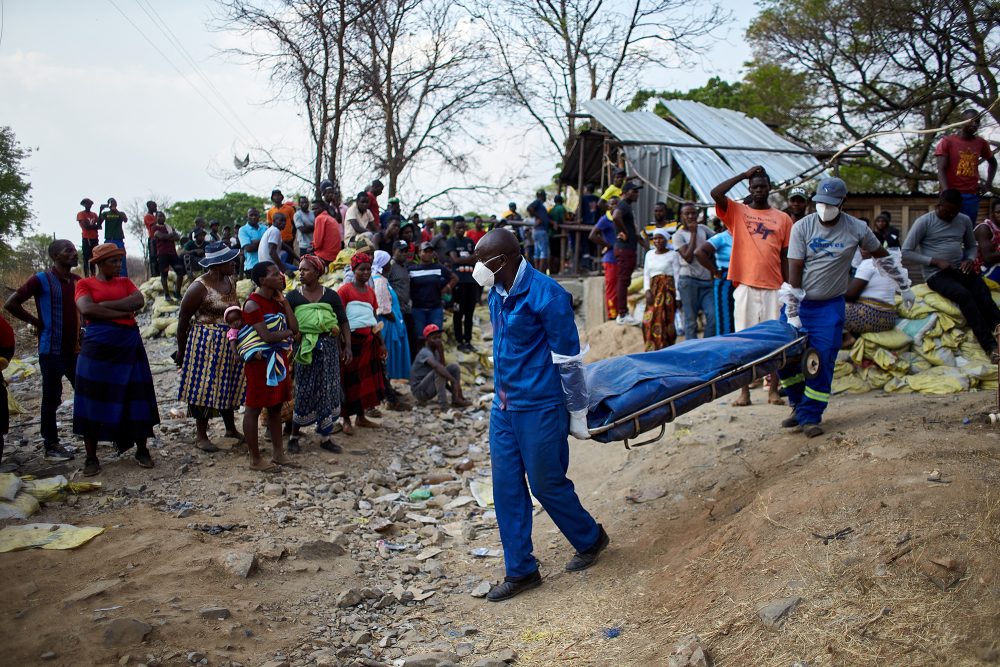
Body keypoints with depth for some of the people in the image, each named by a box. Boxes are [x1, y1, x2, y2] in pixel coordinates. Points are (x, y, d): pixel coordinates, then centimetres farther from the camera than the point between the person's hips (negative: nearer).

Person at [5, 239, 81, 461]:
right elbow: (11, 303, -11)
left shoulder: (77, 280, 7)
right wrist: (37, 322, -8)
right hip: (51, 351, -6)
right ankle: (51, 446, 10)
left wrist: (80, 327, 10)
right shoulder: (42, 280, -9)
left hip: (75, 350, 6)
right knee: (51, 398, 2)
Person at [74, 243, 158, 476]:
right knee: (95, 402, 1)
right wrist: (123, 311, -13)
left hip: (130, 346, 3)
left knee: (136, 400, 4)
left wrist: (105, 304, -11)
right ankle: (91, 457, 10)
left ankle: (142, 450, 16)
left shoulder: (125, 282, 13)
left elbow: (139, 301, -5)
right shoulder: (85, 284, 5)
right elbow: (87, 309, -14)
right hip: (98, 347, -3)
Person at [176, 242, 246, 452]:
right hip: (206, 344, -7)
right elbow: (183, 318, -9)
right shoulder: (200, 287, -16)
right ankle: (201, 436, 12)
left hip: (230, 344, 7)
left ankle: (231, 428, 30)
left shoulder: (230, 280, 5)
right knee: (205, 387, 0)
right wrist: (181, 350, -5)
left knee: (229, 386, 15)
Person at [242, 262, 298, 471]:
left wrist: (284, 300, -2)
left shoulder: (276, 301, 9)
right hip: (259, 361, -9)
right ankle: (255, 459, 8)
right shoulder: (253, 304, -16)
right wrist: (287, 332, -8)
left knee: (276, 407, 15)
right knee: (253, 408, 1)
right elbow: (267, 336, -25)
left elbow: (294, 328, 1)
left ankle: (278, 453, 24)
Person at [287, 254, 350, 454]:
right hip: (305, 348, -1)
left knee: (328, 391, 4)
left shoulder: (331, 295, 4)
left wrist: (347, 346, -3)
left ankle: (325, 437, 14)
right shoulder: (293, 297, 2)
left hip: (328, 346, 2)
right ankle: (294, 436, 12)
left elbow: (343, 322, 5)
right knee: (304, 392, -1)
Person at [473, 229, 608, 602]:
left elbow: (569, 359, -15)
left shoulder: (545, 296, -19)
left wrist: (578, 413, -10)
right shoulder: (497, 293, 5)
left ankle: (591, 539, 33)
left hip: (540, 407, -8)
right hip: (504, 404, 8)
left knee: (546, 484, 6)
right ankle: (521, 571, 21)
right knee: (506, 486, 9)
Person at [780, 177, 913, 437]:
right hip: (798, 302, 1)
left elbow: (883, 256, 12)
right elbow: (794, 271, -11)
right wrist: (792, 313, -14)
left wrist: (904, 287, 17)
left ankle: (810, 416, 3)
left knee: (823, 361, -8)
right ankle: (799, 405, 19)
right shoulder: (802, 227, -8)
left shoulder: (856, 229, -4)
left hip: (830, 306, 0)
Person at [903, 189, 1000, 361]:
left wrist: (970, 260, -1)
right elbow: (906, 252, -7)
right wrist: (935, 261, -15)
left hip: (960, 270, 5)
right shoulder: (924, 222, -4)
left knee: (985, 300, -25)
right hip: (937, 274, -5)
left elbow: (972, 246, 23)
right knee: (964, 295, -33)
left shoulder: (965, 220, 11)